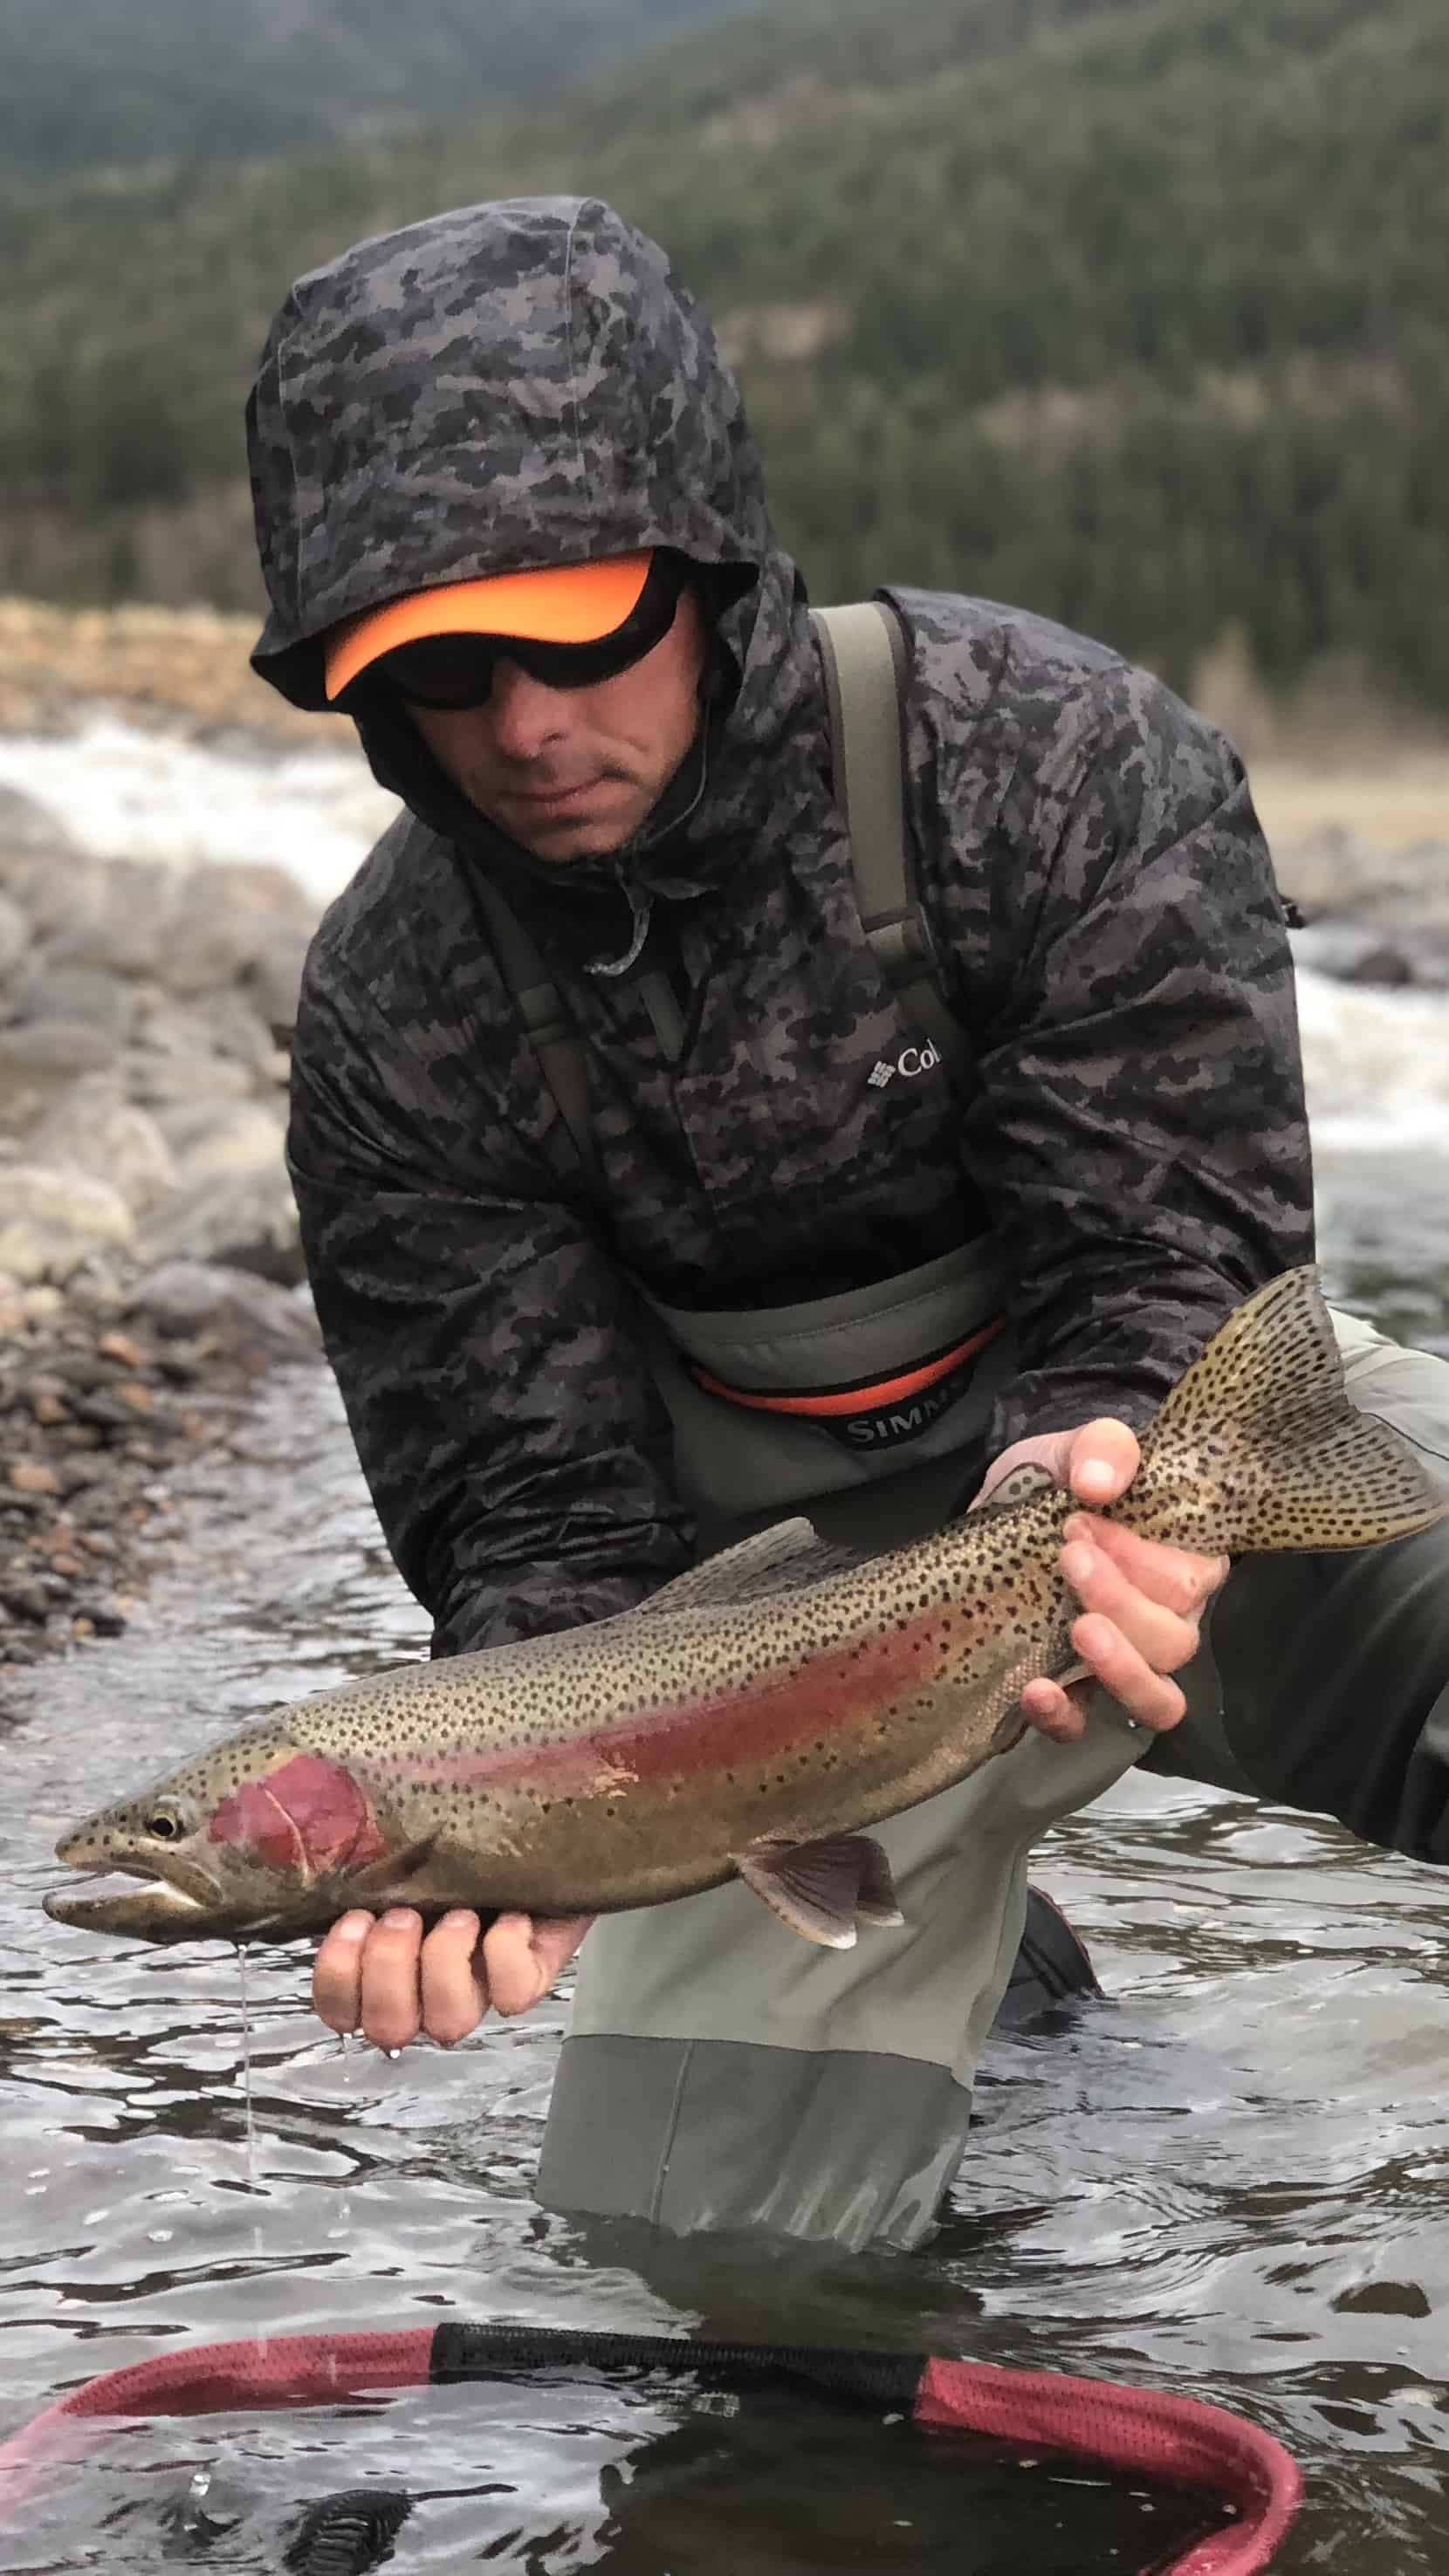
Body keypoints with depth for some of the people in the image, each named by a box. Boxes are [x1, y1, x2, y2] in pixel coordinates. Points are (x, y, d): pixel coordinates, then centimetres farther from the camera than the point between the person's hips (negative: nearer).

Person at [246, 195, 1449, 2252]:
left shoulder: (1056, 758, -19)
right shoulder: (393, 1018, -14)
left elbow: (1161, 1256, -18)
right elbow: (534, 1513, -14)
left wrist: (1085, 1471, -41)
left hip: (1181, 1438, -2)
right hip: (802, 1557, 2)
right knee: (675, 2224, -2)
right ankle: (945, 1931, 29)